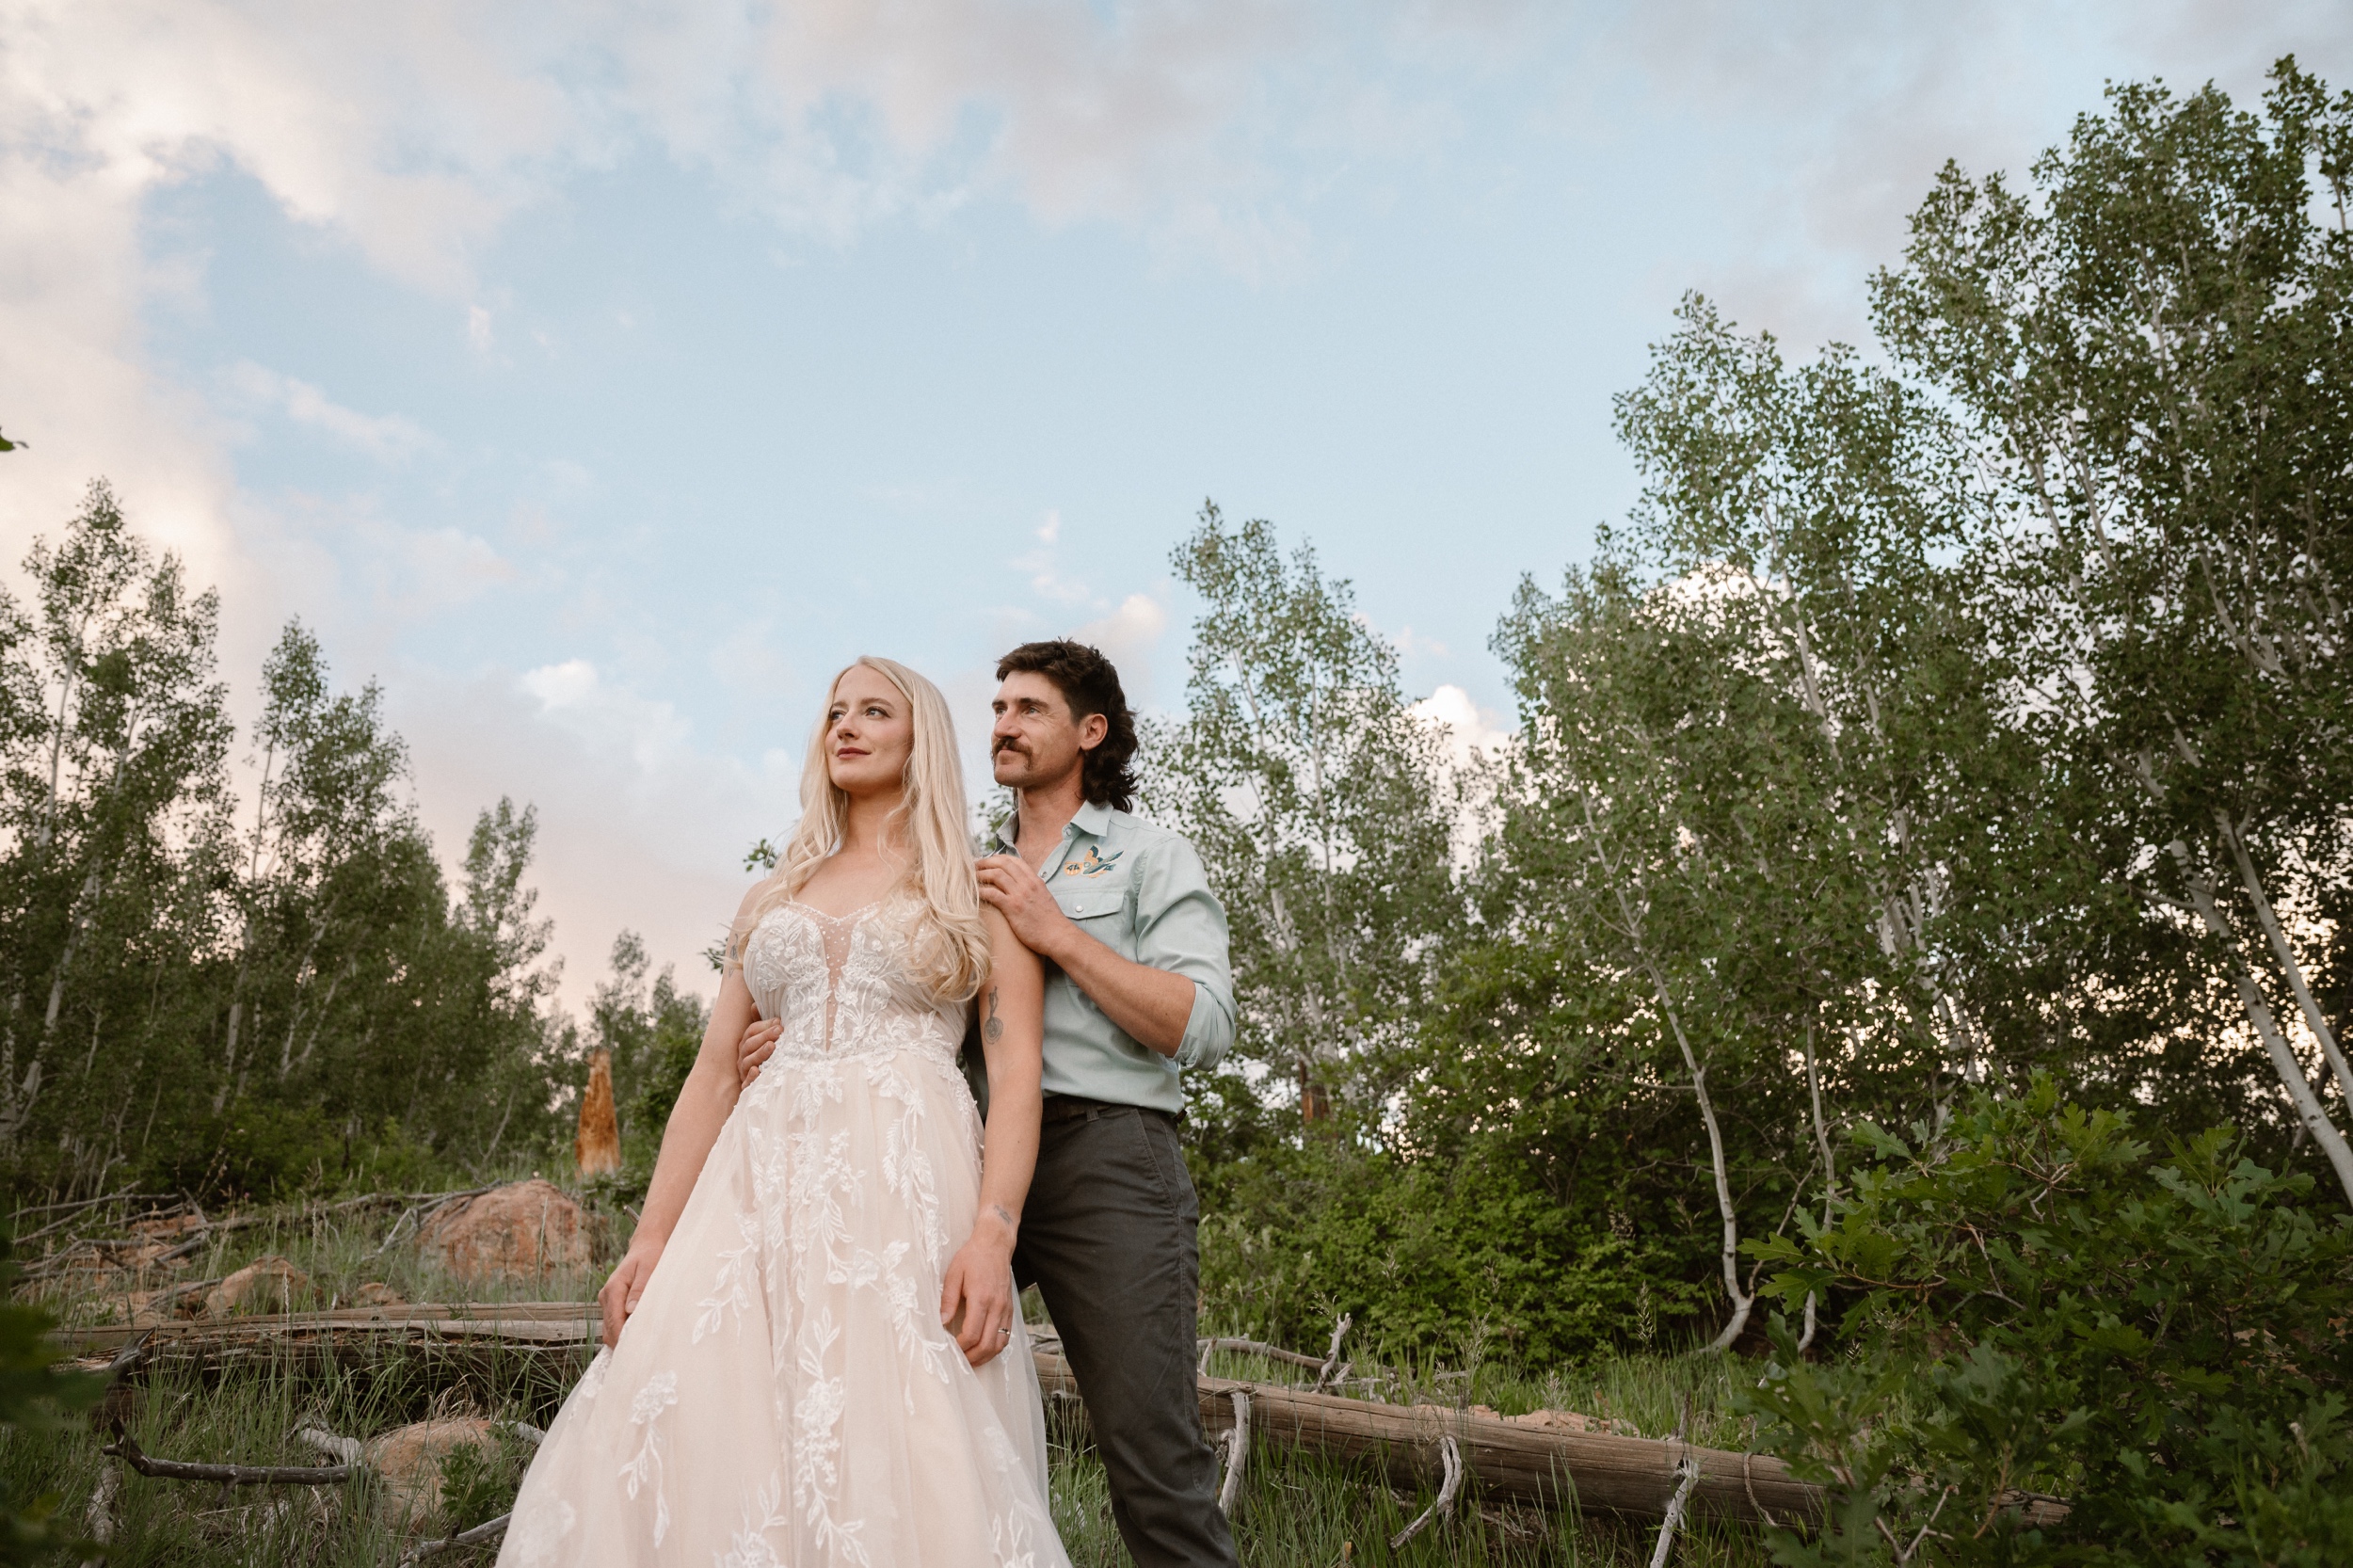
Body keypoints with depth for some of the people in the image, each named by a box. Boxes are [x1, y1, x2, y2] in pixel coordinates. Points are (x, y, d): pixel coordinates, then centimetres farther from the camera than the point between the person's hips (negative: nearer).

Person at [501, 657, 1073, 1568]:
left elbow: (1016, 1066, -2)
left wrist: (994, 1231, -17)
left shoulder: (978, 886, 9)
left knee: (899, 1473, -11)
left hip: (906, 1184, -4)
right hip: (760, 1183, 4)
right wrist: (649, 1238, 6)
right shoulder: (777, 895, 22)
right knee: (673, 1459, -6)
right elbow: (715, 1069, 16)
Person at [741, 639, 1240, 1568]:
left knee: (1152, 1460, -7)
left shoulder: (1151, 858, 8)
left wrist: (1058, 935, -9)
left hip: (1105, 1153, -5)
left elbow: (1204, 1028, -6)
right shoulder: (971, 875, 24)